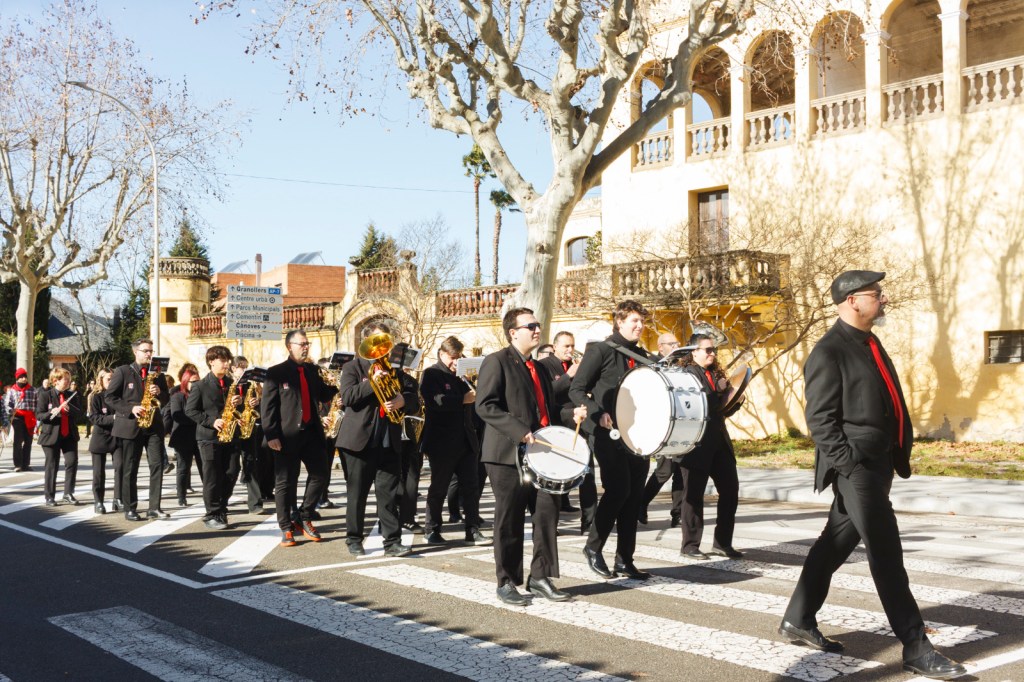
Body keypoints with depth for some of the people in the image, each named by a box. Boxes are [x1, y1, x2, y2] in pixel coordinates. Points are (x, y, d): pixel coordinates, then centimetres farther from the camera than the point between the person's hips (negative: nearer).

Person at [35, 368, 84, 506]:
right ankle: (49, 496, 14)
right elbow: (39, 415, -7)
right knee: (51, 465, 3)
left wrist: (70, 409, -18)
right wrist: (51, 413, -25)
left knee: (72, 462, -3)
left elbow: (79, 413, 1)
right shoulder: (45, 395, -4)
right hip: (51, 435, -3)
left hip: (69, 435, 3)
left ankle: (68, 494, 9)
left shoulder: (72, 395, 7)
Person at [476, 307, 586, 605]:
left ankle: (540, 577, 15)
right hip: (508, 454, -7)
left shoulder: (538, 367, 19)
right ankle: (506, 583, 13)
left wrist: (572, 413, 6)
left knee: (548, 512, 3)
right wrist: (520, 431, -24)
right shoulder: (497, 361, -6)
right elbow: (485, 405, -16)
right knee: (510, 521, 1)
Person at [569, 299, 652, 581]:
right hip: (608, 434, -6)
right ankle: (593, 547, 2)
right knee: (618, 490, -16)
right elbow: (576, 390, -7)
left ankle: (625, 559, 14)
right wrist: (598, 412, -22)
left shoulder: (642, 356, 15)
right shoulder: (600, 351, -4)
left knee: (634, 495, 5)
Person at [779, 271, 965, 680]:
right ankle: (915, 648, 0)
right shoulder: (829, 352, -12)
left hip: (878, 464, 9)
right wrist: (850, 465, -20)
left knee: (837, 542, 14)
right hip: (856, 467, -9)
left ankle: (798, 620, 25)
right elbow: (820, 419, -15)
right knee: (886, 551, -6)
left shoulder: (870, 344, 16)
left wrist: (901, 454, 16)